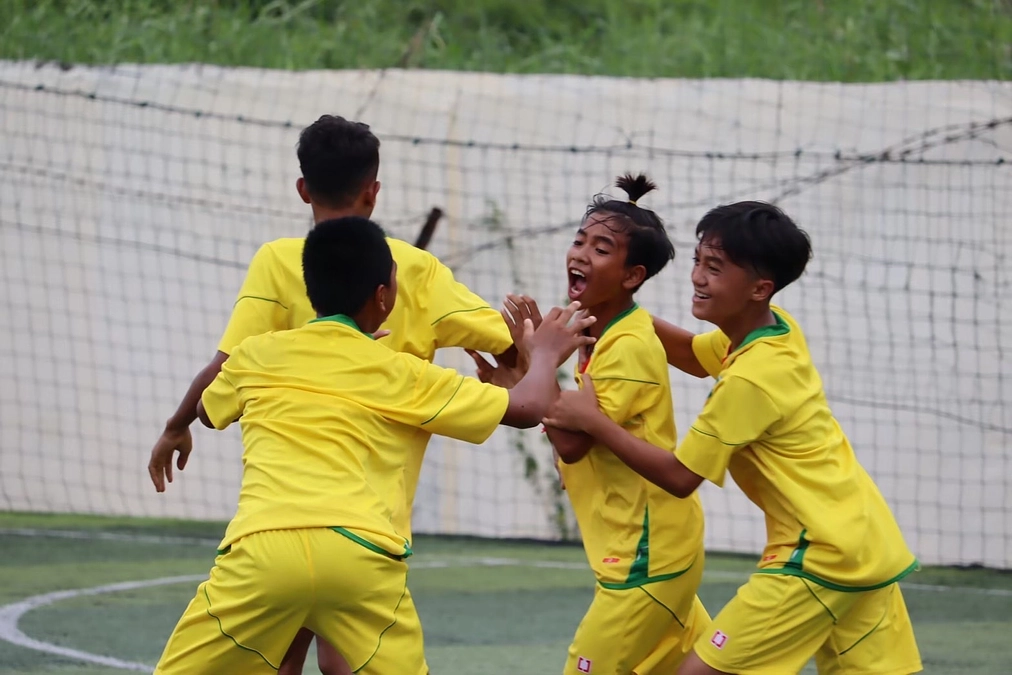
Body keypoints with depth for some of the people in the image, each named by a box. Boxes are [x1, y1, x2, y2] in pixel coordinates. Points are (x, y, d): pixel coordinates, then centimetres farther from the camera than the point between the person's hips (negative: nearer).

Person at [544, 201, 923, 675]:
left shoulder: (750, 379, -20)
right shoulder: (777, 326, 5)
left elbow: (679, 477, -13)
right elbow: (693, 354, 25)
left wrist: (593, 422, -10)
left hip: (822, 556, -9)